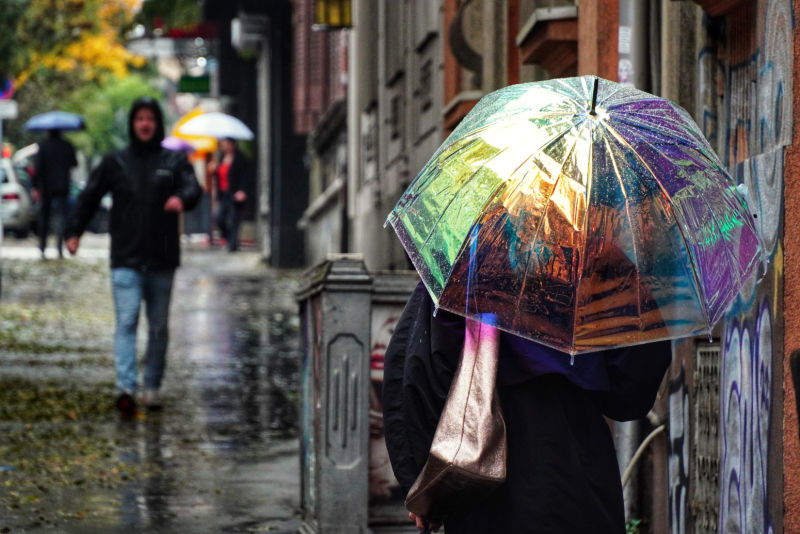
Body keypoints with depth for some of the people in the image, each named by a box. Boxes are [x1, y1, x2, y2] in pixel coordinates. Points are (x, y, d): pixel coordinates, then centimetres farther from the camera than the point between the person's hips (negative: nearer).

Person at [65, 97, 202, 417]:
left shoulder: (174, 162, 7)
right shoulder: (115, 163, 9)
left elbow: (193, 188, -8)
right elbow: (89, 197, 15)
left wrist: (182, 199, -31)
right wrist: (74, 231, 5)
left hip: (162, 260, 1)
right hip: (126, 259, -1)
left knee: (159, 326, 8)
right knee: (126, 322, -14)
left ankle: (152, 387, 19)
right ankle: (126, 388, -23)